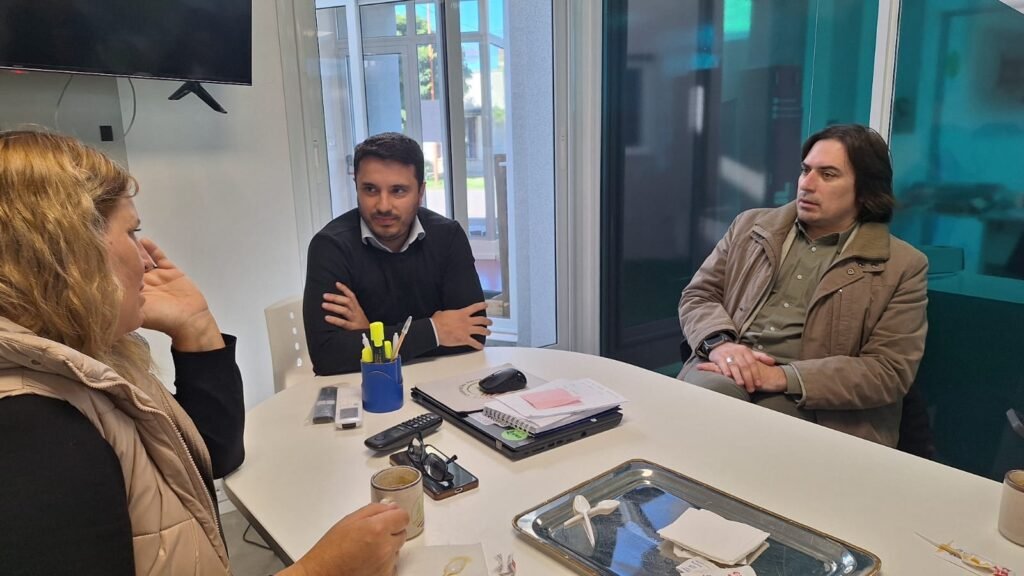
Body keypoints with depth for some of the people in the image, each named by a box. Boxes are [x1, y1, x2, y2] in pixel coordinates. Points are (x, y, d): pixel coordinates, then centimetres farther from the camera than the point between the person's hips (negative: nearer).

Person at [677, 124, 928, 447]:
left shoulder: (902, 267, 5)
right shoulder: (751, 226, 15)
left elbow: (890, 371, -3)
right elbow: (697, 295, 13)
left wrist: (785, 378, -16)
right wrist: (720, 342, -11)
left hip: (810, 404, -2)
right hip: (729, 371, 3)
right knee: (705, 392, -32)